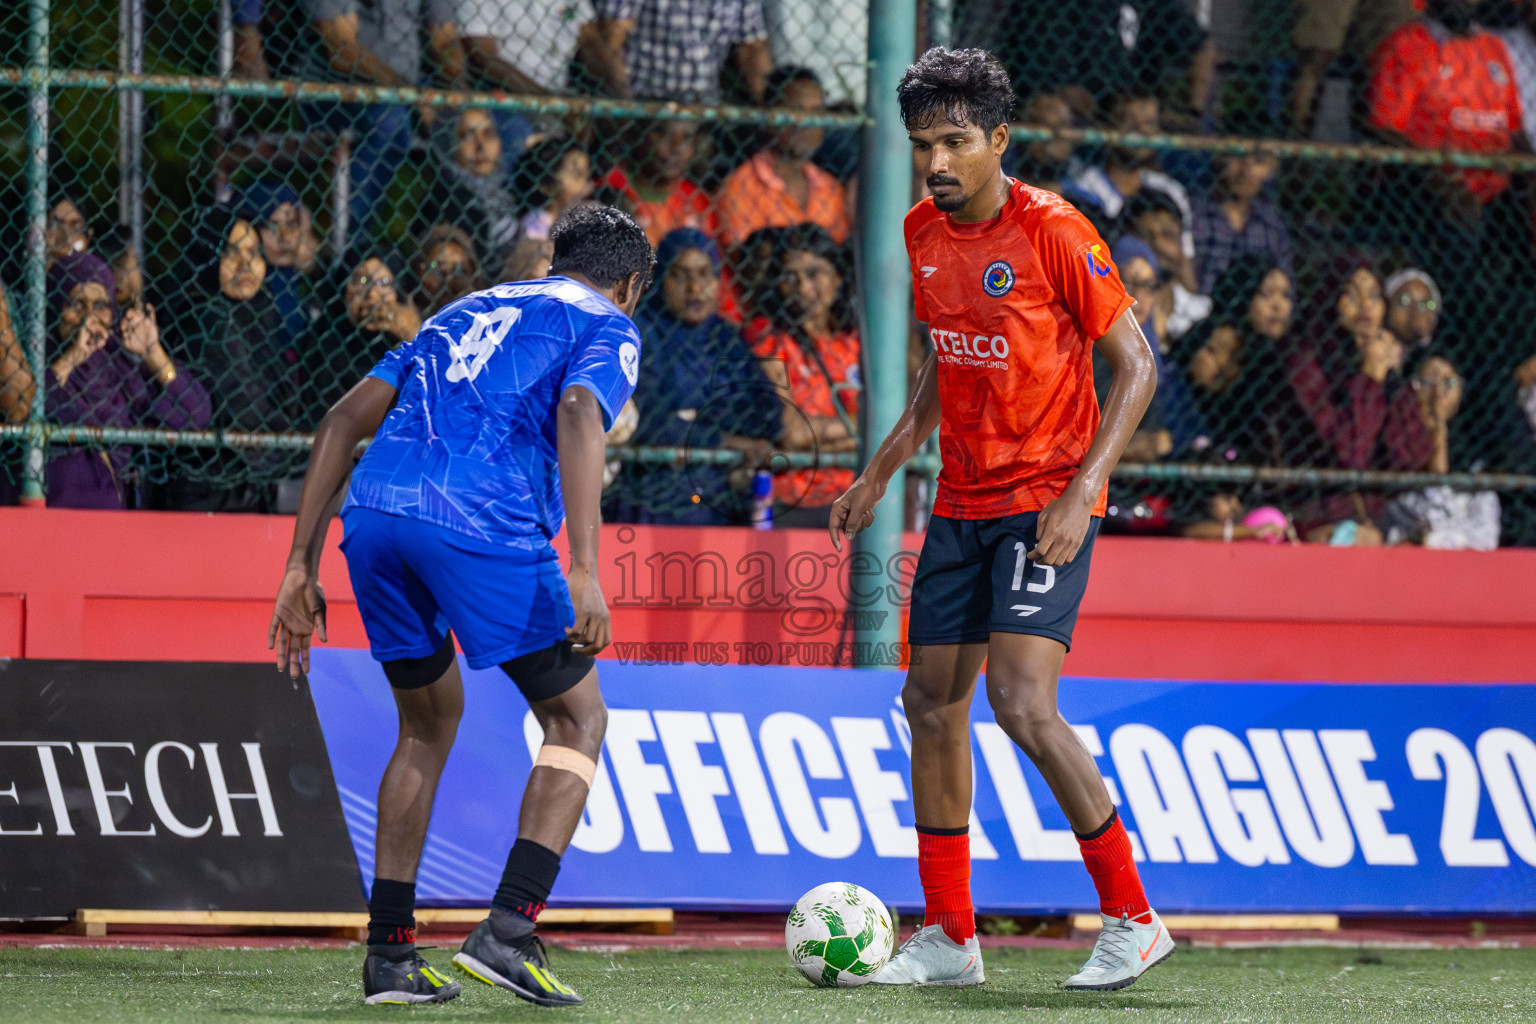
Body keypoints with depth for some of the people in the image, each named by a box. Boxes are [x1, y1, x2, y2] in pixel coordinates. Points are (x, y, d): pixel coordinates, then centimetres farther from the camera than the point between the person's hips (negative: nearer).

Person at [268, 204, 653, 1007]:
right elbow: (578, 414, -7)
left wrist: (302, 566, 23)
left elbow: (346, 418, 24)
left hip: (372, 512, 6)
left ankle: (390, 952, 19)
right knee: (578, 721, 10)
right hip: (482, 521, -6)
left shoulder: (465, 313, 34)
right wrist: (585, 574, -16)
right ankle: (507, 931, -6)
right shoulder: (606, 326, 16)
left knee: (429, 721, 25)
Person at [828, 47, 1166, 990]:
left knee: (1022, 701, -20)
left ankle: (1133, 919, -10)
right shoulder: (925, 234, 6)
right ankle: (949, 939, 18)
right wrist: (881, 471, 18)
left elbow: (1137, 365, -12)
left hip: (1047, 502, -8)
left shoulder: (1052, 231, -15)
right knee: (933, 701, 7)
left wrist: (1080, 495, -21)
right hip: (963, 499, 8)